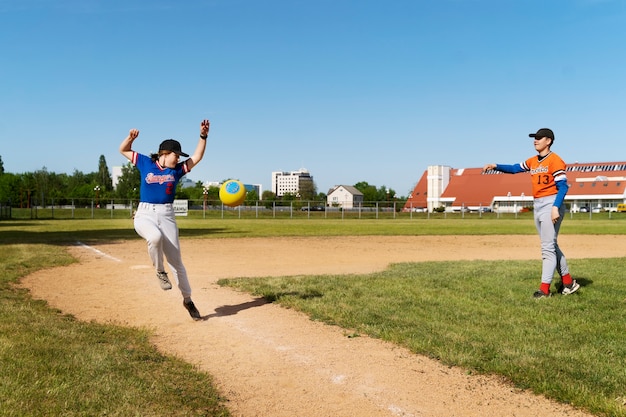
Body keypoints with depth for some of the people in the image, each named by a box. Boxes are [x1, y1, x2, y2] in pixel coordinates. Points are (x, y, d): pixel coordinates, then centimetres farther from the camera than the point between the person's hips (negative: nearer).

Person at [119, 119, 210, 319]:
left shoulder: (177, 170, 9)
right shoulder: (145, 163, 6)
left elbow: (196, 158, 3)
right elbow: (123, 150, 13)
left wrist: (203, 136, -7)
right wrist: (131, 137, -7)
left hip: (166, 216, 2)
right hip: (144, 215, -2)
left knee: (176, 261, 2)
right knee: (155, 236, -38)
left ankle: (187, 300, 14)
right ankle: (160, 271, -11)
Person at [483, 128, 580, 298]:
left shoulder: (555, 160, -11)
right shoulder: (532, 161, 12)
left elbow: (563, 186, -16)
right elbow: (514, 169, 12)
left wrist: (555, 207, -24)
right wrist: (495, 166, -4)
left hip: (550, 205, -9)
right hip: (537, 206, 9)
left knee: (548, 247, -8)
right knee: (551, 246, 14)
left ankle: (545, 289, -5)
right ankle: (568, 282, 26)